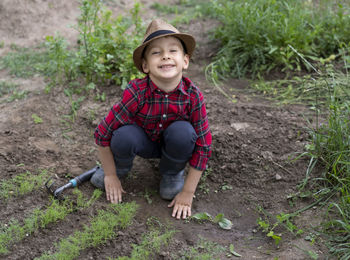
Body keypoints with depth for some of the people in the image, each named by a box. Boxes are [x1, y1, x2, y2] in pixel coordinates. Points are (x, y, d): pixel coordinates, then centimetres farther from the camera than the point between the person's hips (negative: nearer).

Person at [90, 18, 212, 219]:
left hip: (172, 144, 1)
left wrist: (187, 193, -17)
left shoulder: (193, 96, -27)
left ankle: (173, 173, 1)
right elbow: (103, 134, -21)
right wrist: (111, 175, -10)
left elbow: (203, 147, -19)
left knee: (183, 132, -32)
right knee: (124, 135, -32)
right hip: (144, 142, 0)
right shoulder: (136, 93, -30)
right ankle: (120, 168, 4)